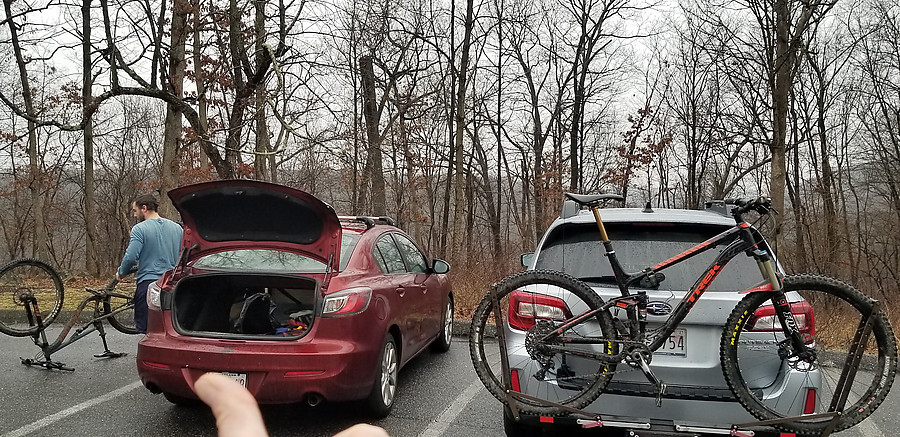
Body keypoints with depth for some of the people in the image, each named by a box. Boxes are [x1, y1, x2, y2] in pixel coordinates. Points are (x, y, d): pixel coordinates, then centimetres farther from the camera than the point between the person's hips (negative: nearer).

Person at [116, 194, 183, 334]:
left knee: (144, 328, 1)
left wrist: (120, 272, 5)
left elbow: (131, 257, -14)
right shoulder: (177, 228, 9)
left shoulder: (140, 229, -7)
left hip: (148, 283, -5)